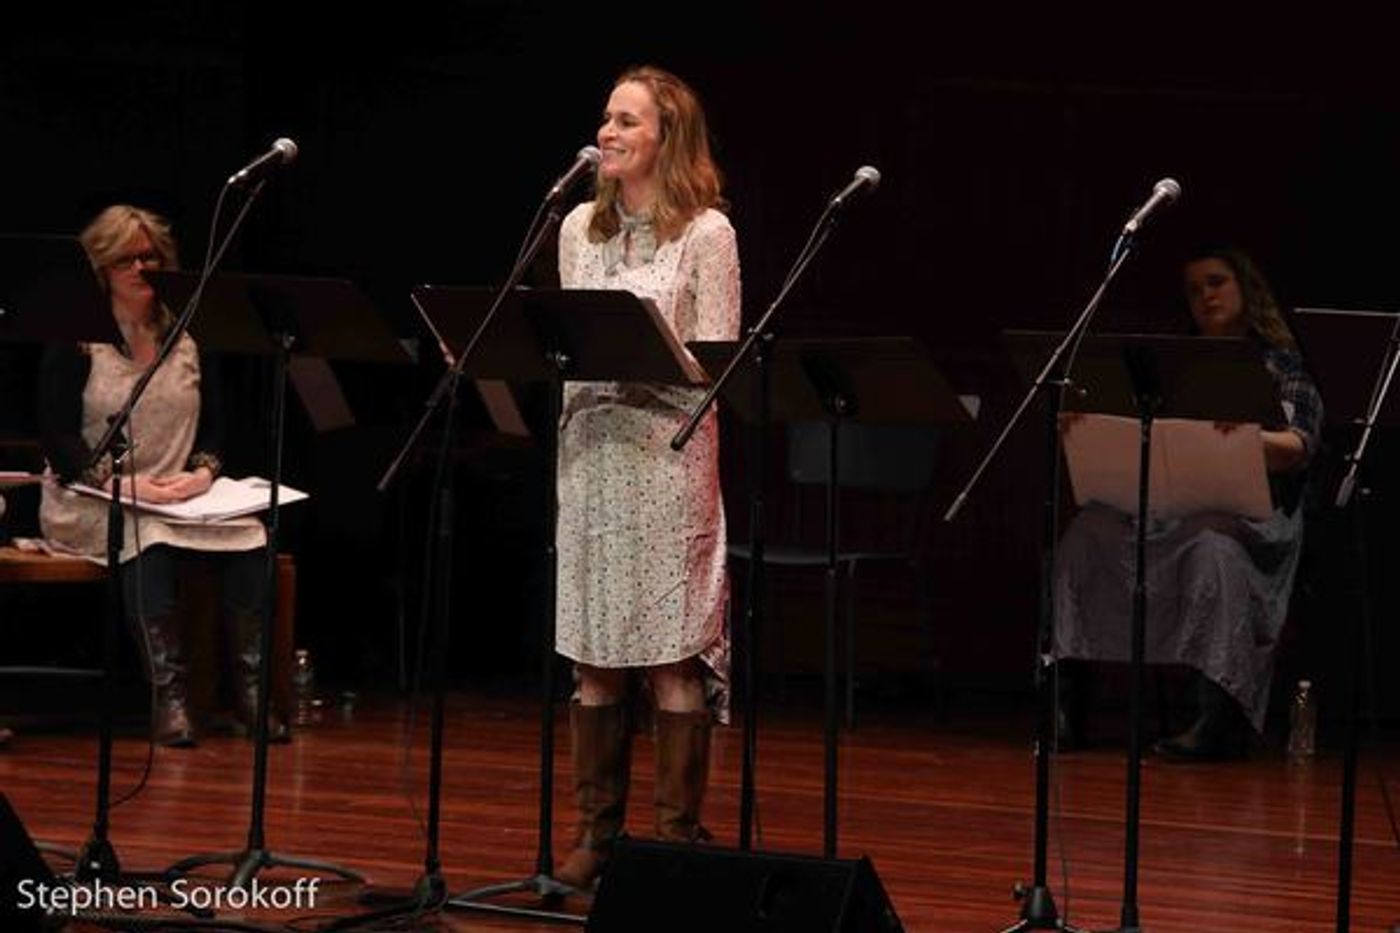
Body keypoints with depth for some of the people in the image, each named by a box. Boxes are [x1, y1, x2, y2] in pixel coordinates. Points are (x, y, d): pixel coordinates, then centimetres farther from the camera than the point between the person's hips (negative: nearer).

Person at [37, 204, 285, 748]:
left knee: (249, 537, -25)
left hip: (180, 496, 4)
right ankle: (169, 693, -35)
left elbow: (214, 427, 13)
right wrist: (121, 483, -21)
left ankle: (250, 688, -22)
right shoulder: (76, 341, -2)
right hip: (91, 502, -4)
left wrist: (203, 471, -9)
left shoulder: (187, 339, 13)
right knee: (149, 540, -37)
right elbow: (57, 438, -8)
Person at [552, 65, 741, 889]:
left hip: (669, 455, -5)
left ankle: (680, 831, 3)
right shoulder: (580, 227, 13)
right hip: (589, 450, 5)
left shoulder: (706, 233, -3)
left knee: (674, 648, -3)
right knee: (593, 646, 7)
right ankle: (599, 829, 13)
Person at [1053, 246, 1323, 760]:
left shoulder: (1282, 364, 8)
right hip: (1172, 504, 4)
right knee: (1089, 532, -24)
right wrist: (1085, 429, -9)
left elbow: (1298, 447, -9)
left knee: (1211, 540, -39)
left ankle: (1220, 718, -44)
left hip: (1257, 511, -4)